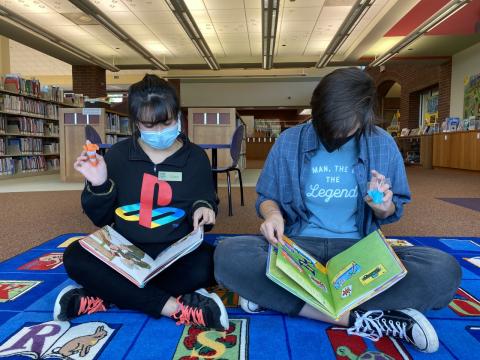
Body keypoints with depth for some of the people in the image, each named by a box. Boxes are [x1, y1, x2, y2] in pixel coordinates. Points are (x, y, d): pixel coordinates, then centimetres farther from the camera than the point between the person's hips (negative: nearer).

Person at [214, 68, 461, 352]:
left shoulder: (383, 145, 1)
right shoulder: (289, 142, -1)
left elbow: (393, 211, 10)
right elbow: (267, 197, 8)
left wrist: (384, 209, -15)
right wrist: (273, 214, -16)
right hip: (299, 243, 0)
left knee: (444, 270, -28)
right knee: (229, 255, -31)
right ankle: (358, 319, -27)